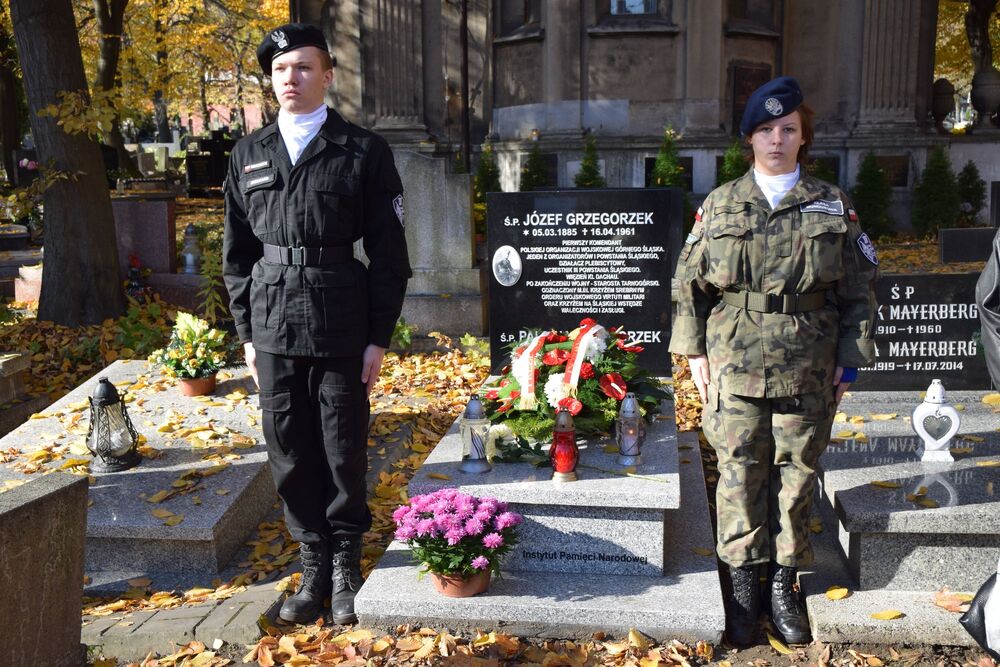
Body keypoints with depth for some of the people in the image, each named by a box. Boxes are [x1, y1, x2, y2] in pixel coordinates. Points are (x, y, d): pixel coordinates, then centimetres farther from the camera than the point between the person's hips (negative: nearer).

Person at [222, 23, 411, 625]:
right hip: (273, 329, 3)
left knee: (344, 453, 5)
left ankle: (346, 567, 23)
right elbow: (238, 252, 13)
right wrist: (247, 331, 8)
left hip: (342, 329, -3)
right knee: (291, 455, 9)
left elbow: (388, 251, -2)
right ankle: (314, 566, 24)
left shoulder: (364, 151, 0)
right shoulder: (248, 155, 11)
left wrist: (379, 336, -6)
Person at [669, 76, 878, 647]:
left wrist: (851, 358, 2)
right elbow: (690, 282, 7)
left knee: (797, 475, 7)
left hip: (808, 371, 0)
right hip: (735, 367, 0)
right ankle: (744, 582, 18)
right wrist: (695, 350, 2)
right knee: (740, 475, 4)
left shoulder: (833, 206, 6)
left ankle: (785, 582, 23)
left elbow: (859, 289, 7)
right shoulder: (721, 205, 6)